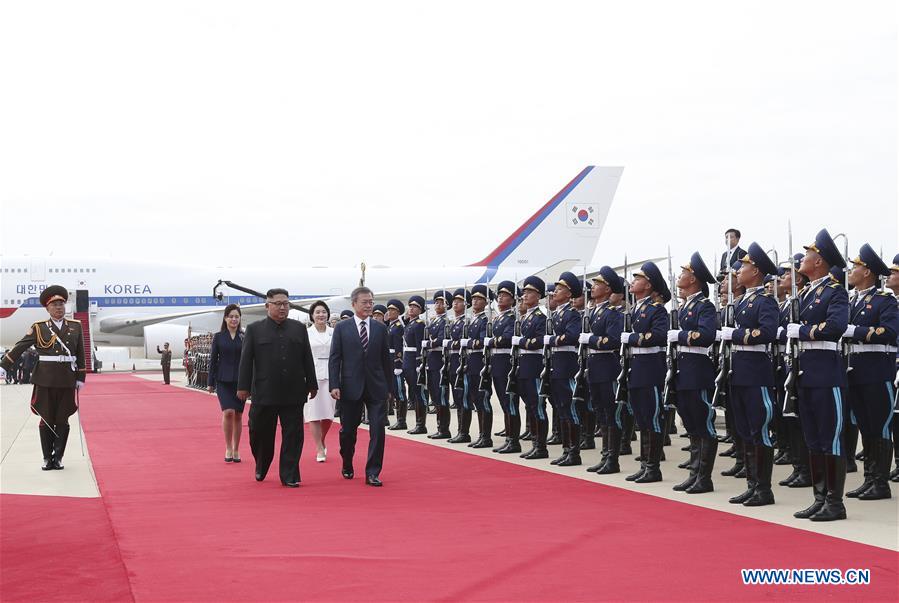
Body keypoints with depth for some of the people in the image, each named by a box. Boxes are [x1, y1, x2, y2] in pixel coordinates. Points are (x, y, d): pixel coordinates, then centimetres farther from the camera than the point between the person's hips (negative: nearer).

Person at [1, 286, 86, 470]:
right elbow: (20, 347, -1)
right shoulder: (39, 328, 1)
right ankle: (47, 458, 13)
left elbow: (81, 355, 8)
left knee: (62, 420, 5)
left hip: (67, 380, 1)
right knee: (46, 420, 3)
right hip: (45, 380, -1)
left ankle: (58, 457, 14)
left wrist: (81, 378, 6)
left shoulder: (75, 327, 7)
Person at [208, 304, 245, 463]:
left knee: (238, 415, 5)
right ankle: (228, 448, -2)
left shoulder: (245, 337, 4)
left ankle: (236, 450, 17)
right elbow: (213, 360, 5)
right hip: (223, 381, -1)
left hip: (241, 381, 1)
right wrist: (210, 383, 3)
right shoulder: (218, 337, 4)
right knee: (228, 412, -16)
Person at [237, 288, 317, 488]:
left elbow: (307, 359, 10)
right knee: (261, 434, 8)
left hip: (293, 393, 1)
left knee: (293, 436, 0)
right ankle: (261, 468, 31)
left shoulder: (299, 328, 9)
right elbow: (246, 360, 1)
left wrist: (312, 385, 9)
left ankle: (289, 476, 7)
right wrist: (243, 387, -4)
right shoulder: (254, 329, 3)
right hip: (264, 394, -1)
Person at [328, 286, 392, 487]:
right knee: (348, 430, 9)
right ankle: (347, 466, 32)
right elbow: (334, 358, -2)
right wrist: (334, 385, -10)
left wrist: (389, 384, 9)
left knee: (378, 429, -6)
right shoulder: (342, 328, 1)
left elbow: (386, 358, 10)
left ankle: (372, 473, 0)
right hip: (351, 386, -1)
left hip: (376, 387, 1)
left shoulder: (380, 328, 7)